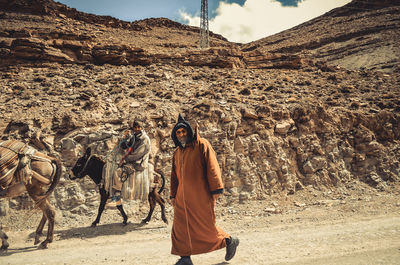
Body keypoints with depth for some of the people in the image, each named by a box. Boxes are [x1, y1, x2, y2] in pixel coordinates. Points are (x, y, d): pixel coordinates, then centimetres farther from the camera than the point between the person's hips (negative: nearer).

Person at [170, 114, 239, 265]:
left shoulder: (201, 145, -6)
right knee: (180, 226, 4)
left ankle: (229, 241, 26)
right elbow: (174, 175, 20)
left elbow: (212, 167, -12)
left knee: (205, 225, 2)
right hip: (183, 196, 6)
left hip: (200, 195, -6)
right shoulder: (177, 152, 14)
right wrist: (173, 195, 18)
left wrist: (216, 189, -17)